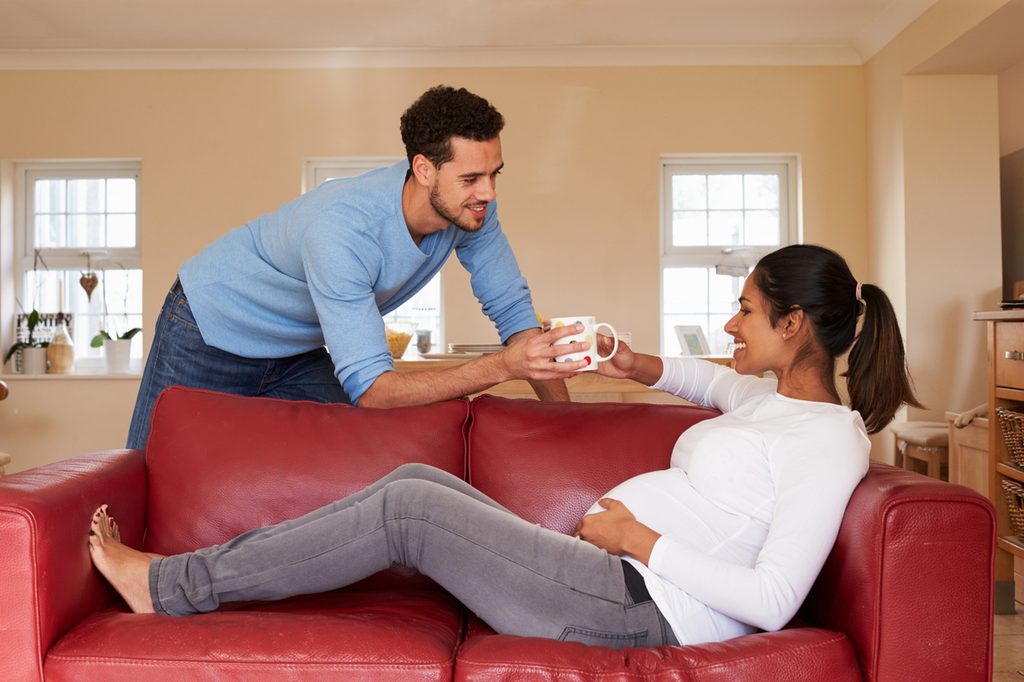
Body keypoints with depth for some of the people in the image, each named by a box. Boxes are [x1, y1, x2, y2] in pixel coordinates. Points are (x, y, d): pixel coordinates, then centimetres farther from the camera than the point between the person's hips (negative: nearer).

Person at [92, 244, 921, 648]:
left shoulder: (829, 435, -13)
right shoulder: (777, 396, 14)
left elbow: (773, 600, -21)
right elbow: (722, 384, 38)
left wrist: (641, 540, -17)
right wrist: (642, 365, 18)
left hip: (639, 607, -9)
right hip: (613, 574, 9)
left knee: (406, 508, -15)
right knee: (417, 479, 3)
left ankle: (174, 585, 0)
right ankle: (193, 573, 10)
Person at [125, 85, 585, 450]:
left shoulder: (472, 208, -21)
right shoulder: (342, 231, -41)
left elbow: (514, 310, -13)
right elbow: (371, 390, -43)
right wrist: (504, 366, -51)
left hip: (300, 349, 6)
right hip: (211, 328, -5)